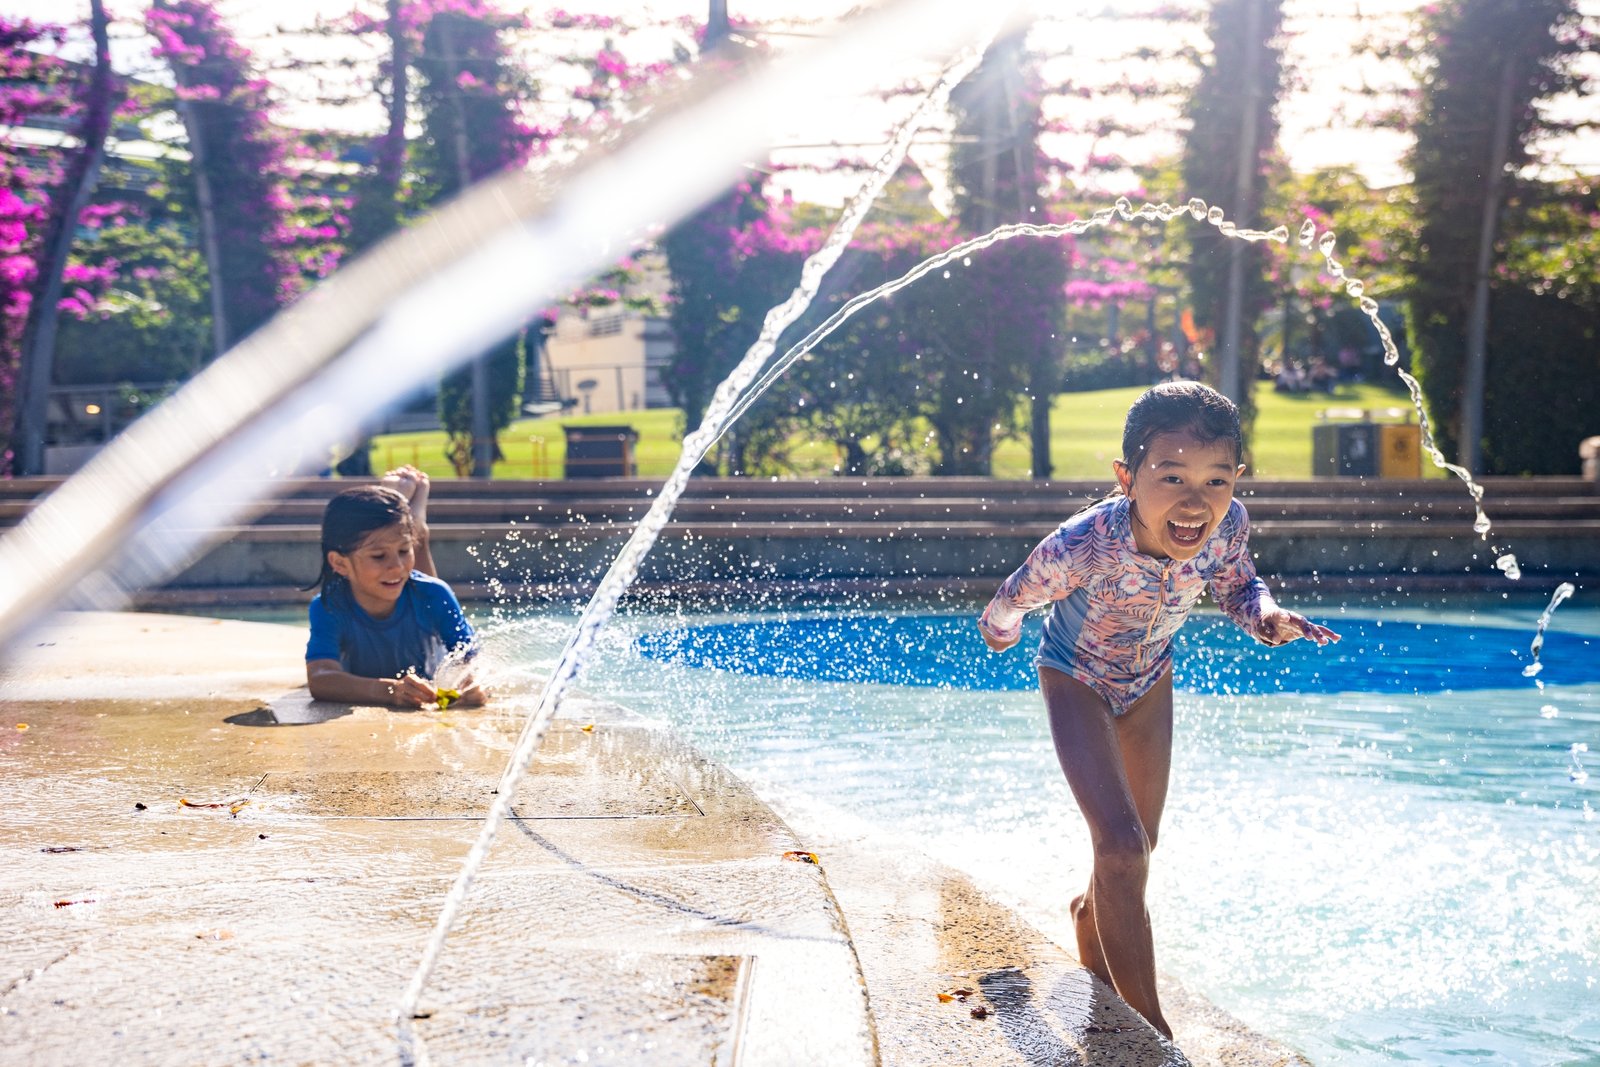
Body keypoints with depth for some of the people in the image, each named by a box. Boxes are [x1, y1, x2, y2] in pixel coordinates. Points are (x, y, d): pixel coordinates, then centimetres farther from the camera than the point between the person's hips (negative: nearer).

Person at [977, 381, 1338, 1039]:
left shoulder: (1229, 525, -29)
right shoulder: (1082, 547, -41)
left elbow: (1238, 587, -5)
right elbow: (1017, 596, -18)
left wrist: (1267, 616, -27)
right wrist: (999, 630, 4)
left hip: (1149, 682, 5)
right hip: (1077, 681, -5)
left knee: (1138, 848, 18)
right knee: (1123, 847, -20)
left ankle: (1091, 912, 53)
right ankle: (1149, 1030, -10)